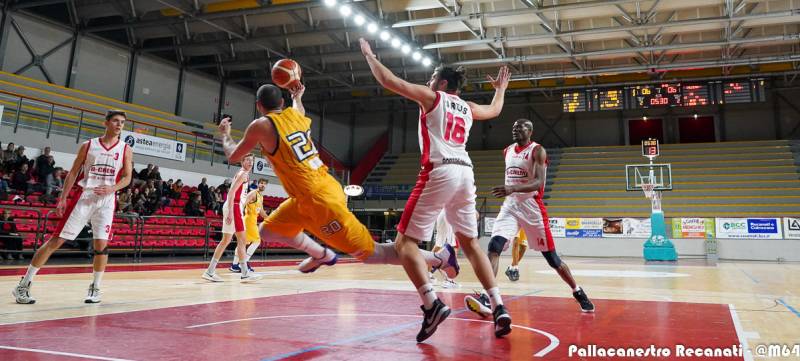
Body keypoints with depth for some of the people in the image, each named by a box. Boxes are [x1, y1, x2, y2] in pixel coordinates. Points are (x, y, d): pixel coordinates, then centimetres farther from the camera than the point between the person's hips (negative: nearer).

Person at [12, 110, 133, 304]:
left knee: (101, 244, -4)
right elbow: (73, 173, 6)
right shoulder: (88, 145, 4)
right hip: (84, 197, 0)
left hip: (106, 200, 0)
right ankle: (24, 284, 5)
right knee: (56, 240, -2)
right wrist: (63, 199, -2)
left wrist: (111, 188, -17)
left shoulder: (125, 149, 4)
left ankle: (95, 288, 12)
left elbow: (127, 178, 2)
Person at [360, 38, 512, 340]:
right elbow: (495, 110, 45)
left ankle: (432, 304, -18)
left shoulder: (432, 97, 8)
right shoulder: (468, 108, 24)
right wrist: (501, 88, 63)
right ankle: (499, 307, 6)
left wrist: (369, 55, 20)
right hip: (465, 172, 7)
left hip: (440, 172, -6)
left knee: (406, 241, -3)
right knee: (470, 244, 15)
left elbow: (388, 80, 5)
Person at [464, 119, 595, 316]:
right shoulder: (507, 151, 11)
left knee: (551, 257, 4)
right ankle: (485, 298, -24)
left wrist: (513, 189, -37)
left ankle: (578, 292, 27)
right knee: (494, 246, -18)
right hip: (510, 205, 5)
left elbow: (539, 183, -23)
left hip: (532, 206, -5)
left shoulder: (537, 150, -9)